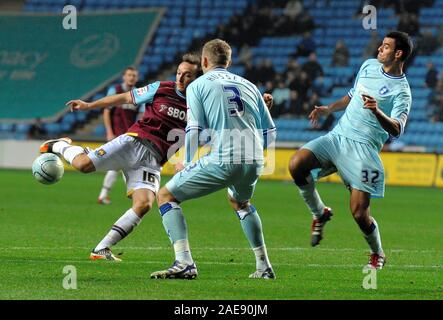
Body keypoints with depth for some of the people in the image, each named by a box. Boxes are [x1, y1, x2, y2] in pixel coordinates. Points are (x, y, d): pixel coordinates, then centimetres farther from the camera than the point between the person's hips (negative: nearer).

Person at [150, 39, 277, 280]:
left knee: (166, 196, 6)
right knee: (239, 202, 37)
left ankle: (184, 263, -11)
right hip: (254, 161, 6)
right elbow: (269, 131, 20)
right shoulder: (248, 85, 21)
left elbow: (194, 131, -3)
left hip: (222, 160, -6)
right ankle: (263, 266, 32)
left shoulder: (197, 85, 7)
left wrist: (186, 164, 11)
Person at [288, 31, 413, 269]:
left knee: (359, 212, -12)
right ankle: (319, 214, 4)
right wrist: (328, 109, 21)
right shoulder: (369, 65, 13)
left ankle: (377, 254, 19)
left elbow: (396, 130, -22)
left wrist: (377, 111, -38)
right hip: (338, 136, 6)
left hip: (363, 147, -6)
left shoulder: (401, 91, -8)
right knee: (296, 165, -20)